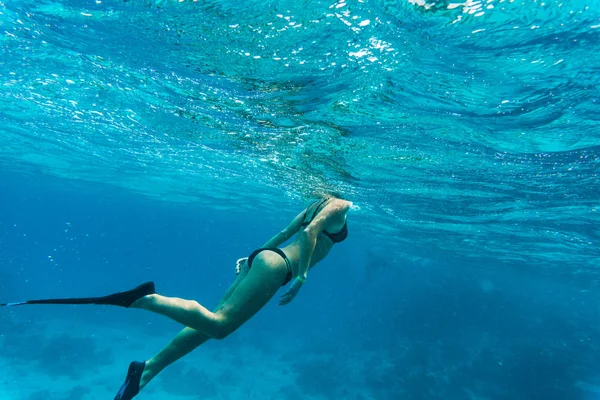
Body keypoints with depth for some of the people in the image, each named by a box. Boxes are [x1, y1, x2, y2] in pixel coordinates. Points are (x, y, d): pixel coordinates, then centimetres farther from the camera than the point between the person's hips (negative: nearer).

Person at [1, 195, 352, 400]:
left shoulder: (319, 205, 30)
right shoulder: (339, 206, 2)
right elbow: (311, 231, -18)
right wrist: (301, 276, -18)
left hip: (263, 257, 10)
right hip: (275, 265, -10)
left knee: (212, 322, 8)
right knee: (218, 325, -16)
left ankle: (149, 367, 10)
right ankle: (145, 299, -20)